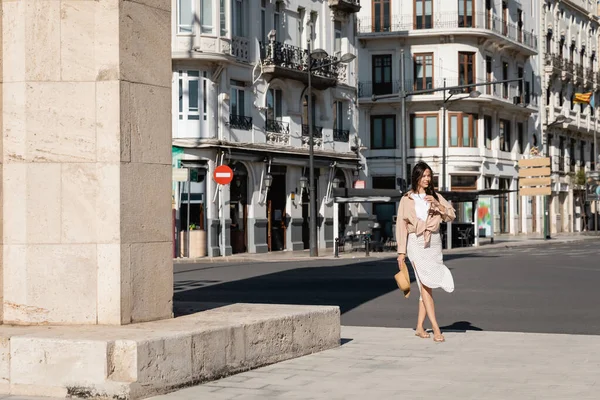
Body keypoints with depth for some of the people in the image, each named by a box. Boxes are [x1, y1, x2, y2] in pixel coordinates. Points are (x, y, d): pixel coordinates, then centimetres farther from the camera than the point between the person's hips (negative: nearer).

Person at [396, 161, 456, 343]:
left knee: (425, 286, 5)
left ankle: (419, 327, 14)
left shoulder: (436, 197, 9)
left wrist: (437, 205, -18)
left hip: (434, 242, 3)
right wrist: (401, 251, 0)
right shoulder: (406, 200, 2)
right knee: (426, 283, -13)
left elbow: (451, 216, -1)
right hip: (416, 243, -3)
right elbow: (401, 226, 3)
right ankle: (436, 328, -18)